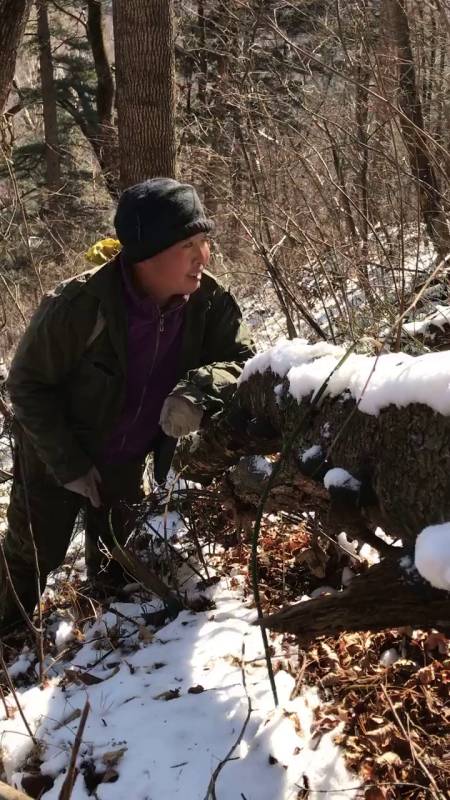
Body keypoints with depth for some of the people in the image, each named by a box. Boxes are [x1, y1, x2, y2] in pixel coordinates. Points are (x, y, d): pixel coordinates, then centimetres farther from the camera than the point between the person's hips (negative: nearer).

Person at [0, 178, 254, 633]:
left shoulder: (208, 301, -22)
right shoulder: (79, 304, -34)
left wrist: (198, 391, -42)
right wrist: (69, 463, -20)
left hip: (126, 458, 4)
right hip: (56, 454, -4)